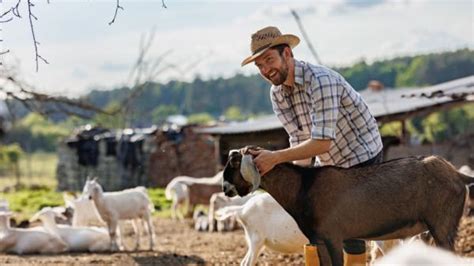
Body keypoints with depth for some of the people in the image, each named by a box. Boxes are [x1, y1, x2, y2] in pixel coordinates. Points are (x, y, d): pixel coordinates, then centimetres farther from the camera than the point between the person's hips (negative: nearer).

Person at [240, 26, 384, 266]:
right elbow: (299, 140, -5)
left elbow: (322, 142, -34)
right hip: (327, 163, 7)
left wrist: (276, 157, -38)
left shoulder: (320, 80, -30)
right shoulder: (277, 94, -5)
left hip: (362, 157, -7)